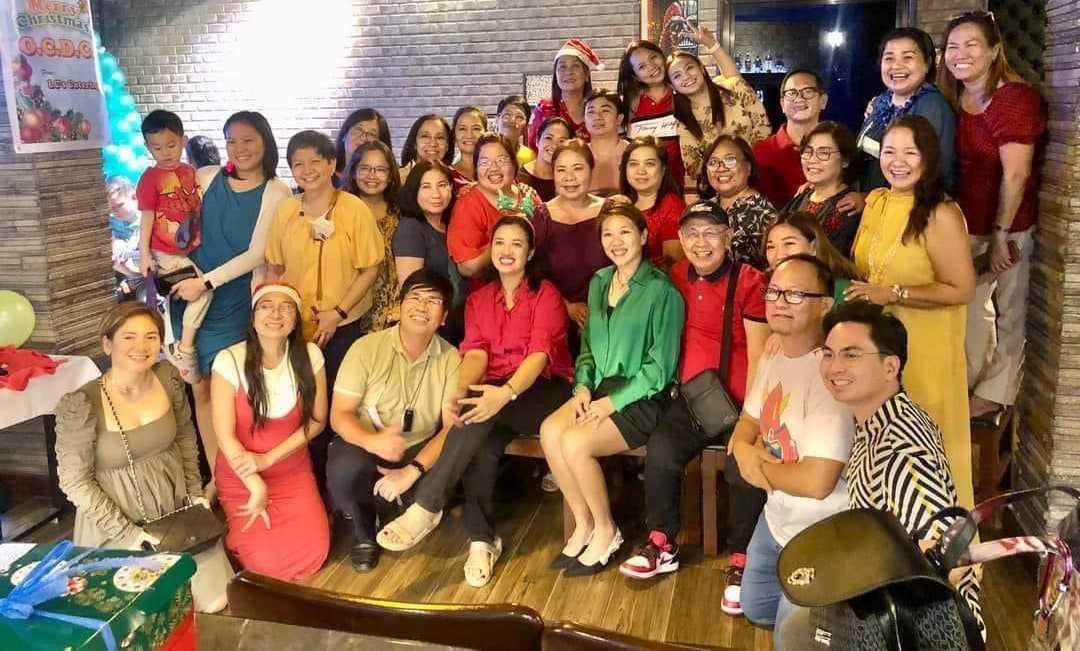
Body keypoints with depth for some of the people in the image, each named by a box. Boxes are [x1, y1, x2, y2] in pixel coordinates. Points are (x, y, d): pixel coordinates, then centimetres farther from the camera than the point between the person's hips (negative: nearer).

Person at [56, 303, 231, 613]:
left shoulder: (168, 379, -6)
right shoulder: (81, 405, -22)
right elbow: (74, 481, -15)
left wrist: (195, 491, 2)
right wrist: (127, 534, -16)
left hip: (177, 509, 4)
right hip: (115, 523, -4)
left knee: (214, 600, -1)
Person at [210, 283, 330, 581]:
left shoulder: (310, 356, -9)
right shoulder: (229, 361, -16)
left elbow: (317, 421, -2)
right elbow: (225, 436, -14)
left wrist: (268, 458, -12)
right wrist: (257, 488, -14)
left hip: (294, 473, 3)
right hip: (241, 477, -2)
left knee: (314, 549, -15)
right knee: (267, 561, -17)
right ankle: (241, 533, 18)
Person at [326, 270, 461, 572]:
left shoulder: (451, 359, -6)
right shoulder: (367, 348, -10)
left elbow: (452, 428, -11)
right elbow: (339, 415, -12)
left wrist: (412, 471, -28)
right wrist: (372, 441, -35)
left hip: (420, 449, 2)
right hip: (366, 444, -2)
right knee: (344, 470, -36)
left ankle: (392, 514, 7)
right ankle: (363, 532, 2)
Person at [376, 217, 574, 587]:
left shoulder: (546, 294, 1)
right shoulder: (478, 300, 15)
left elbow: (540, 352, -15)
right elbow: (475, 352, 0)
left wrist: (505, 393, -34)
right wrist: (458, 392, -23)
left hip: (544, 391, -3)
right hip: (493, 394, 3)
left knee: (480, 408, -33)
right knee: (481, 443, -31)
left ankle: (426, 507, -30)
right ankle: (481, 541, -24)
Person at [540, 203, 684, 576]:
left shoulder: (661, 290, -9)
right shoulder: (599, 282, 12)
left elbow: (660, 367, -11)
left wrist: (613, 402, -15)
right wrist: (583, 386, -1)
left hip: (643, 398, -6)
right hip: (601, 388, 6)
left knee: (575, 443, -27)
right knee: (550, 431, -21)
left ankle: (605, 530, -2)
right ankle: (583, 523, -3)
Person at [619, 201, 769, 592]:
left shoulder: (749, 282, -6)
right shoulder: (676, 277, 10)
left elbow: (758, 357, -9)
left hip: (739, 402, -3)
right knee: (660, 450, -21)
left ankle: (740, 560, -9)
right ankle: (663, 545, -2)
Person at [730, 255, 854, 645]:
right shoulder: (771, 359, 0)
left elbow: (816, 482, -36)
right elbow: (747, 422, 12)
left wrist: (760, 462, -16)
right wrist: (744, 450, -13)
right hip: (776, 518, 9)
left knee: (790, 638, 5)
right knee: (755, 610, 26)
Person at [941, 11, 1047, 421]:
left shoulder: (1014, 98, -15)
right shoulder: (953, 101, 7)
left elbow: (1016, 174, -18)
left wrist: (1000, 234, -18)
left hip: (1005, 226, -6)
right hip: (967, 224, 7)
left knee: (1007, 311, 6)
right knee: (969, 307, 13)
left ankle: (995, 395, 17)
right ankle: (966, 387, 26)